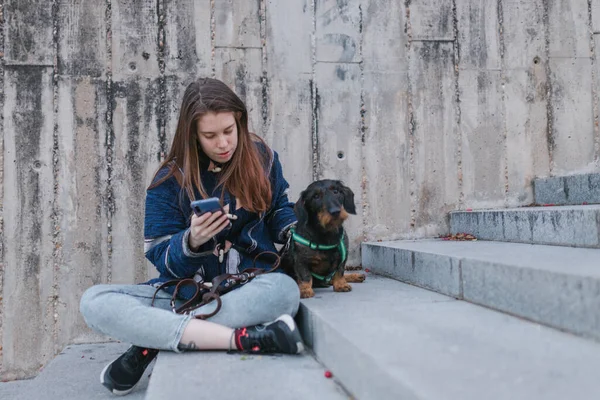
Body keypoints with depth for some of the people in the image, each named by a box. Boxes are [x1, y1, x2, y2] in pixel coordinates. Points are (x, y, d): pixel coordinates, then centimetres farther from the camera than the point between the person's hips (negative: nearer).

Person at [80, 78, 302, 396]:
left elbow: (279, 211, 16)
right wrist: (192, 241, -27)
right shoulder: (170, 181, -3)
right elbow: (162, 261, -4)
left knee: (284, 289, -37)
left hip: (250, 288, 0)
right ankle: (241, 338, -34)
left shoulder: (262, 158, 1)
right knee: (94, 302, -23)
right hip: (187, 291, 1)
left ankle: (152, 342, -24)